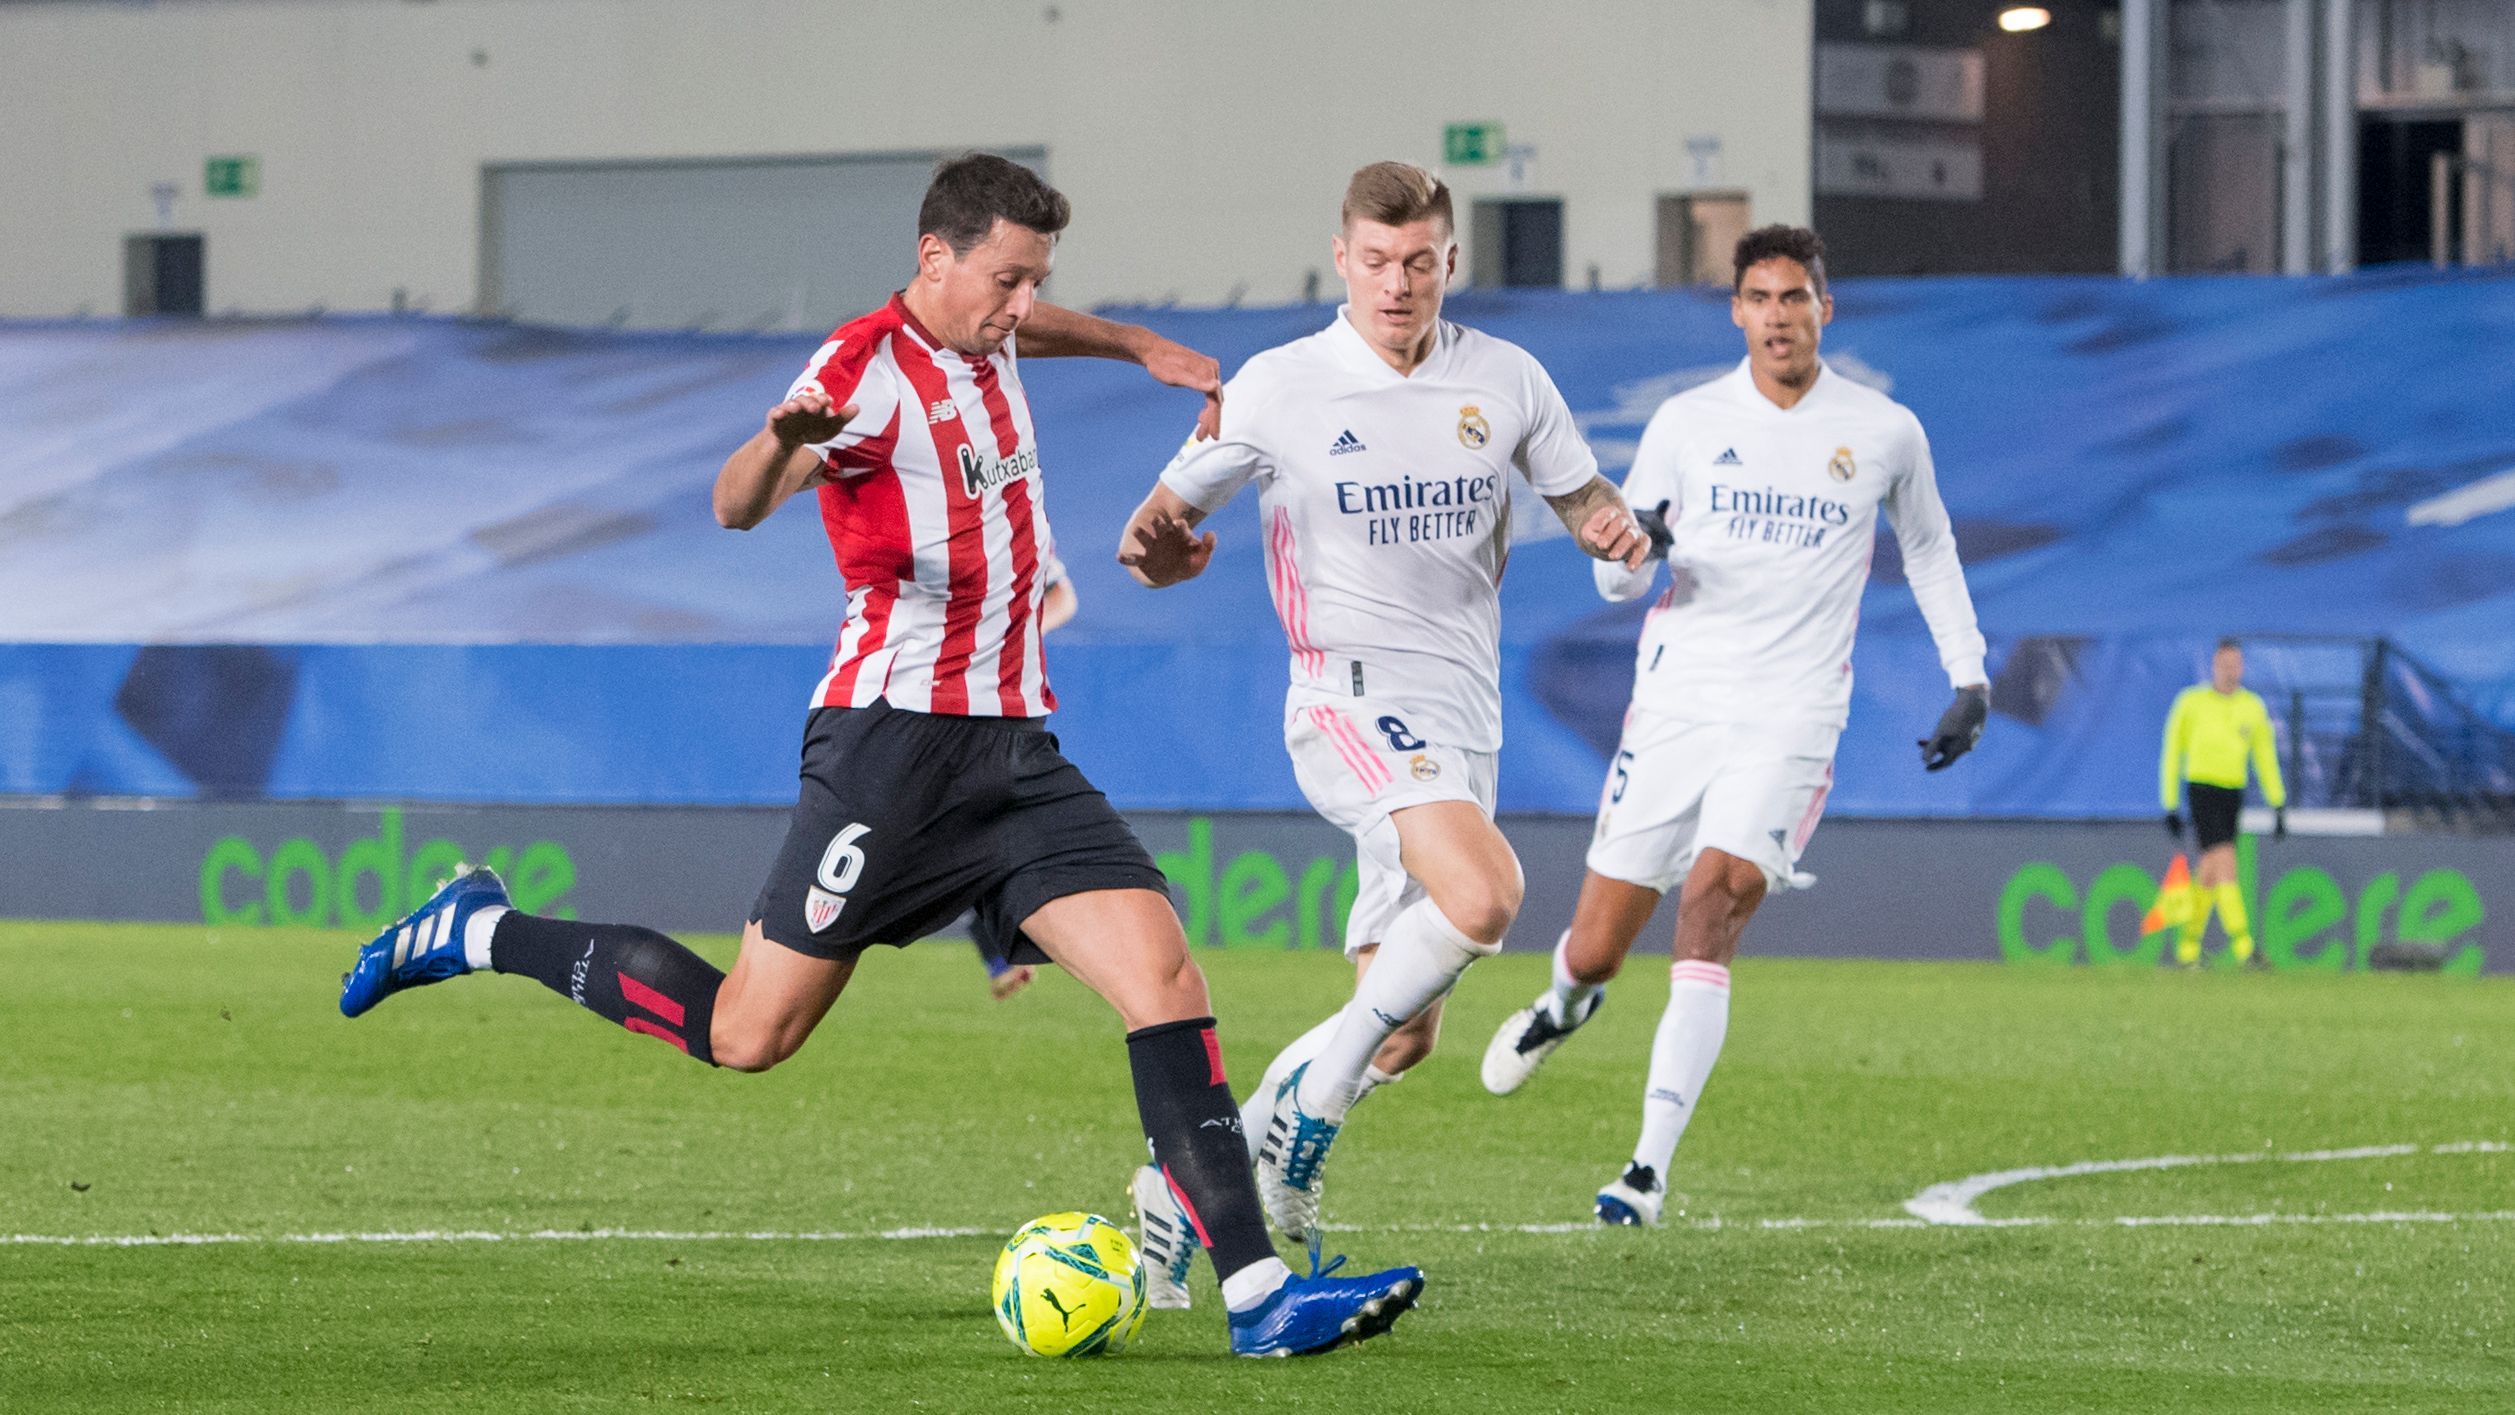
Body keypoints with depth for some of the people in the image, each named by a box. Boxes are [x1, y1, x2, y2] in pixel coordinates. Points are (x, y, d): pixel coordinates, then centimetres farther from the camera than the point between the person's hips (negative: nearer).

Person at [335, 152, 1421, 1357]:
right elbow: (736, 505, -31)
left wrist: (1135, 345, 44)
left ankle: (1256, 1293, -15)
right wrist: (779, 444, -51)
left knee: (1163, 975, -10)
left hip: (1012, 746, 7)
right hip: (897, 744, -7)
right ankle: (482, 934, 18)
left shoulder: (983, 343, 13)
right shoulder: (870, 368, -14)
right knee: (746, 1034, -4)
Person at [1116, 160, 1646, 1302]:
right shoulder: (1281, 387, -3)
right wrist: (1154, 544, -21)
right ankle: (1304, 1117, -17)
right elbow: (1174, 509, 3)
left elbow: (1579, 495, 20)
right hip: (1353, 694, -6)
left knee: (1404, 1035, 4)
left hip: (1462, 720, 6)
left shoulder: (1506, 381, 7)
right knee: (1483, 893, -32)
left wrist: (1613, 527, -5)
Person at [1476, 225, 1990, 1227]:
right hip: (1674, 709, 2)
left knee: (1712, 904, -23)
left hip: (1788, 722, -2)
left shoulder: (1885, 433, 4)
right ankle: (1565, 1004, 42)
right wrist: (1637, 550, -16)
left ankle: (1651, 1168, -21)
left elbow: (1928, 551, 23)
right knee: (1595, 947, 1)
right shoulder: (1687, 423, 4)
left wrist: (1969, 679, 16)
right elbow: (1614, 581, 8)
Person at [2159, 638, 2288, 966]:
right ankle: (2242, 944, -24)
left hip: (2233, 791, 4)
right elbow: (2172, 754, 3)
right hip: (2201, 788, -4)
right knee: (2224, 863, -17)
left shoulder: (2253, 706, 8)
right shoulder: (2191, 702, -1)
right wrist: (2171, 806, 0)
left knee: (2209, 872, 9)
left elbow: (2266, 758, 12)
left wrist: (2278, 806, 6)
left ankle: (2188, 945, 20)